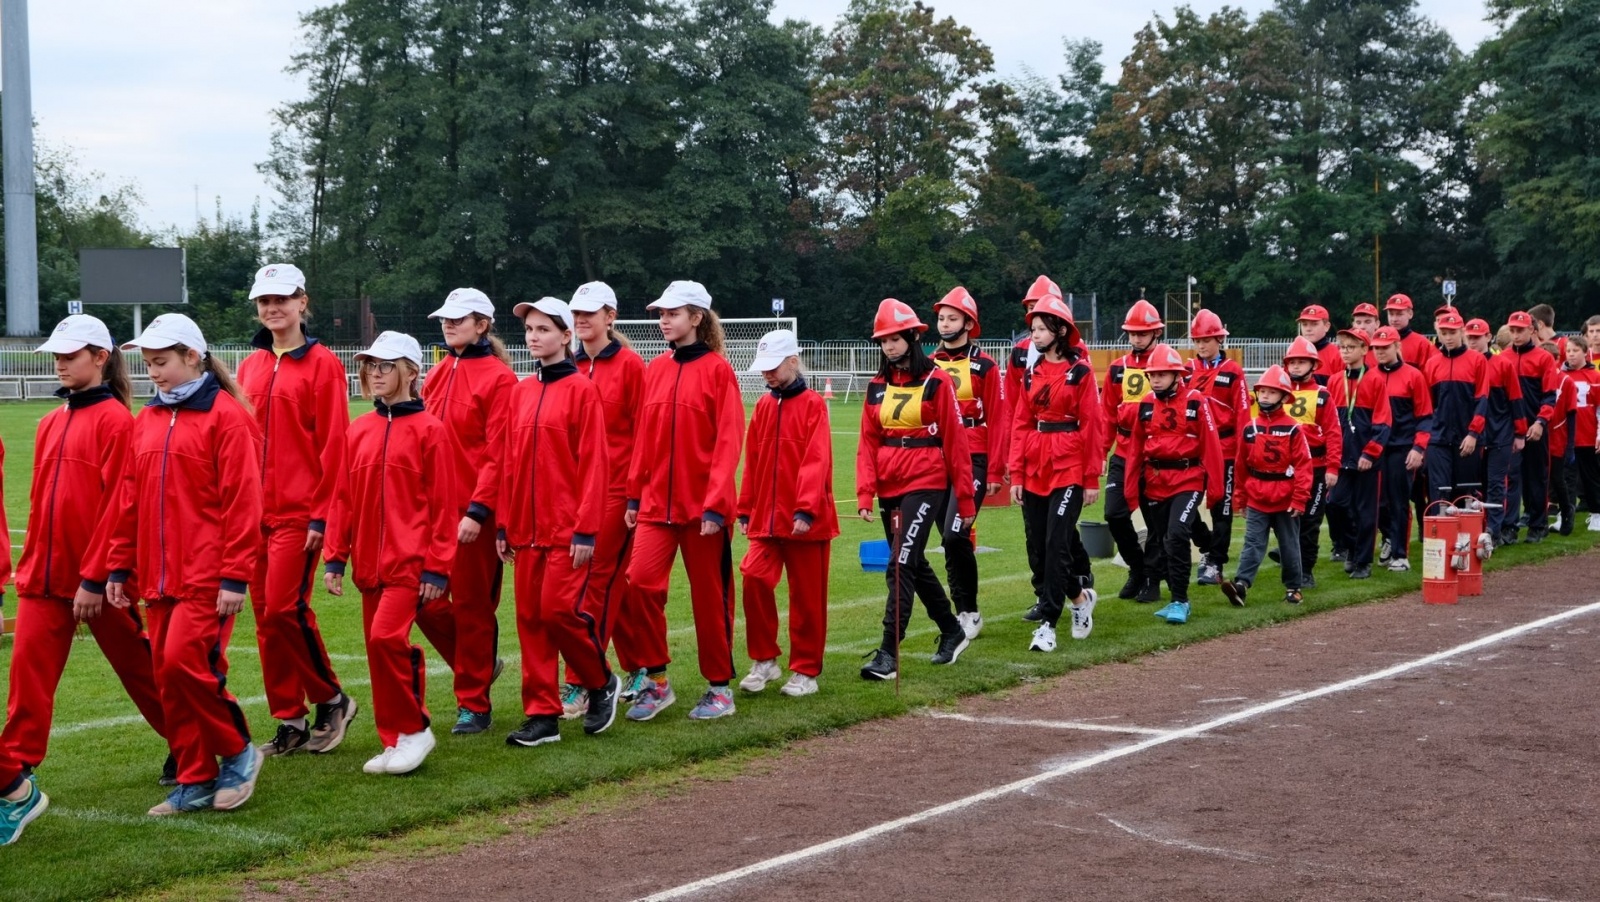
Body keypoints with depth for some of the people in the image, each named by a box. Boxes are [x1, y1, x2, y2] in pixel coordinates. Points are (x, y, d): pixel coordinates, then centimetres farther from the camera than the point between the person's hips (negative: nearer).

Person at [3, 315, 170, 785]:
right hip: (45, 576, 6)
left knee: (137, 667, 9)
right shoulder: (51, 423, 11)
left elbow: (118, 504, -15)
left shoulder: (115, 420, -11)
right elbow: (40, 502, 15)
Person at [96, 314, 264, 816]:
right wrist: (118, 566, 13)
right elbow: (130, 499, 16)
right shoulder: (147, 421, 13)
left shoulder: (225, 415, -8)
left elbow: (242, 500, -12)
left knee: (183, 663, -14)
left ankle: (237, 752, 7)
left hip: (207, 576, -7)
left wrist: (235, 576, -14)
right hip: (159, 576, 7)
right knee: (168, 678, 6)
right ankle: (196, 783, 16)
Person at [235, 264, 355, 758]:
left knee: (284, 609, -12)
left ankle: (331, 700, 8)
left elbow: (333, 444, -9)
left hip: (299, 511, -6)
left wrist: (321, 513, -13)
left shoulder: (322, 364, -5)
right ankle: (289, 722, 15)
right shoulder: (251, 367, 13)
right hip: (255, 509, 6)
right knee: (266, 616, 6)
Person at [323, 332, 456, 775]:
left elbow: (443, 505, -7)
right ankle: (397, 744, 18)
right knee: (381, 649, 8)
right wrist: (334, 557, 6)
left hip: (411, 561, -6)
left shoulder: (429, 429, -6)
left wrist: (438, 567, -10)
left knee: (386, 636, -19)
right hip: (370, 563, 6)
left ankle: (413, 729, -3)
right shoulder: (359, 430, 9)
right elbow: (344, 498, 11)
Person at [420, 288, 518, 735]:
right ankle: (480, 663, 27)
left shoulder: (498, 377, -10)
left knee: (471, 604, 1)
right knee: (422, 595, 6)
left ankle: (474, 704, 13)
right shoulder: (438, 374, 12)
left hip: (475, 512, -7)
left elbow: (499, 454, -14)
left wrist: (478, 510, -19)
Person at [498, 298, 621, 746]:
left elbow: (593, 463, -10)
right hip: (527, 526, 6)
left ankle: (601, 682, 13)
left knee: (559, 607, -12)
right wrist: (506, 524, 10)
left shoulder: (581, 389, -6)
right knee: (529, 616, 5)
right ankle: (541, 714, 11)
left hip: (568, 526, -6)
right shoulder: (521, 392, 11)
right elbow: (511, 462, 13)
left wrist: (586, 528, -14)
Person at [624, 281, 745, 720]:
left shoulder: (717, 369, -6)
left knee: (709, 594, 4)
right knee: (642, 579, -10)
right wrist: (635, 494, 7)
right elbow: (644, 436, 11)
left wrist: (716, 503, -16)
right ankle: (657, 681, 4)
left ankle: (720, 686, 19)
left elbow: (728, 441, -10)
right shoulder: (655, 370, 9)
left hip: (703, 502, -4)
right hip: (657, 500, 4)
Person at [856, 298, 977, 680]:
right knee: (914, 565, 16)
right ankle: (952, 632, 34)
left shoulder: (936, 381, -7)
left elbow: (955, 441, -6)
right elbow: (868, 443, 6)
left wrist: (965, 497, -6)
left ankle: (888, 654, -13)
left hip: (926, 484, -6)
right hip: (890, 487, 6)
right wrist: (865, 493, -6)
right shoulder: (877, 386, 9)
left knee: (901, 566, -13)